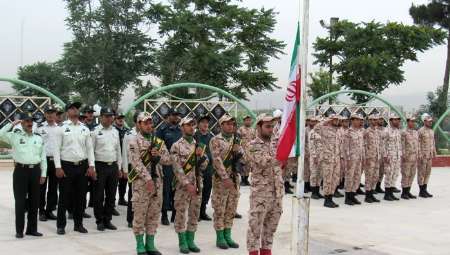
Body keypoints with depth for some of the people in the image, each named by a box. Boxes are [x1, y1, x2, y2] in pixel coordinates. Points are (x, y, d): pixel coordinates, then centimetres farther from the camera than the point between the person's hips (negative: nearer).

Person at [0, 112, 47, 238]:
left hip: (35, 170, 3)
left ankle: (32, 229, 18)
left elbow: (43, 157, 11)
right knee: (20, 201, 0)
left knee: (34, 201, 8)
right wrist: (12, 124, -10)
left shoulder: (39, 138, 11)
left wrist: (43, 174, 6)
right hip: (21, 170, -3)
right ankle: (19, 230, 8)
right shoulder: (15, 136, 3)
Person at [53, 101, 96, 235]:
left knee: (81, 197, 9)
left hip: (83, 166, 3)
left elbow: (90, 148, 9)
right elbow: (57, 149, -4)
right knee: (64, 197, 3)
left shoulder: (85, 129, 9)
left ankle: (78, 224, 21)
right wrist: (58, 167, -11)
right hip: (67, 166, -3)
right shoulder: (62, 129, -1)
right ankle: (61, 225, 14)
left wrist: (91, 166, 1)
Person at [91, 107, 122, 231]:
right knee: (99, 196, 2)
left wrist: (119, 167, 12)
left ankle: (107, 220, 18)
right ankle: (100, 221, 12)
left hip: (113, 166, 5)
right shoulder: (95, 131, -4)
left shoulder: (115, 131, 11)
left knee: (111, 196, 9)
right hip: (100, 166, -5)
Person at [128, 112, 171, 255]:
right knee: (140, 215, 0)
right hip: (141, 182, -5)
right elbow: (136, 163, -15)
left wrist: (159, 155, -11)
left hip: (157, 182, 5)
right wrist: (148, 179, -23)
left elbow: (168, 160, 10)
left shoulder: (158, 142, 12)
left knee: (153, 215, 9)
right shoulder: (134, 142, -5)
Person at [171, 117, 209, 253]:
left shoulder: (199, 145, 11)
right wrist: (187, 184, -20)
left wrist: (201, 155, -10)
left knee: (194, 213, 9)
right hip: (182, 185, -5)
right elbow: (177, 168, -13)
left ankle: (190, 240, 19)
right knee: (181, 214, 0)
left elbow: (203, 166, 9)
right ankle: (182, 242, 9)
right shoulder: (176, 146, -6)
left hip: (197, 184, 5)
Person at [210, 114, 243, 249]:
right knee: (219, 210, 0)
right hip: (221, 179, -6)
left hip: (235, 179, 6)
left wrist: (238, 150, -12)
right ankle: (220, 238, 7)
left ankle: (227, 236, 18)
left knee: (231, 209, 10)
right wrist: (225, 178, -21)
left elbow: (242, 157, 9)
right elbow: (217, 160, -15)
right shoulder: (215, 140, -7)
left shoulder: (236, 140, 12)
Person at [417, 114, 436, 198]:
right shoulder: (420, 131, -11)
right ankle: (421, 191, 3)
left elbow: (433, 143, 18)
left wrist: (434, 154, 13)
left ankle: (425, 190, 15)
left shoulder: (432, 131, 13)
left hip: (429, 156, 8)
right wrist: (420, 156, -19)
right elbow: (418, 144, -14)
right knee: (421, 173, -2)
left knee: (427, 173, 9)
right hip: (422, 155, -8)